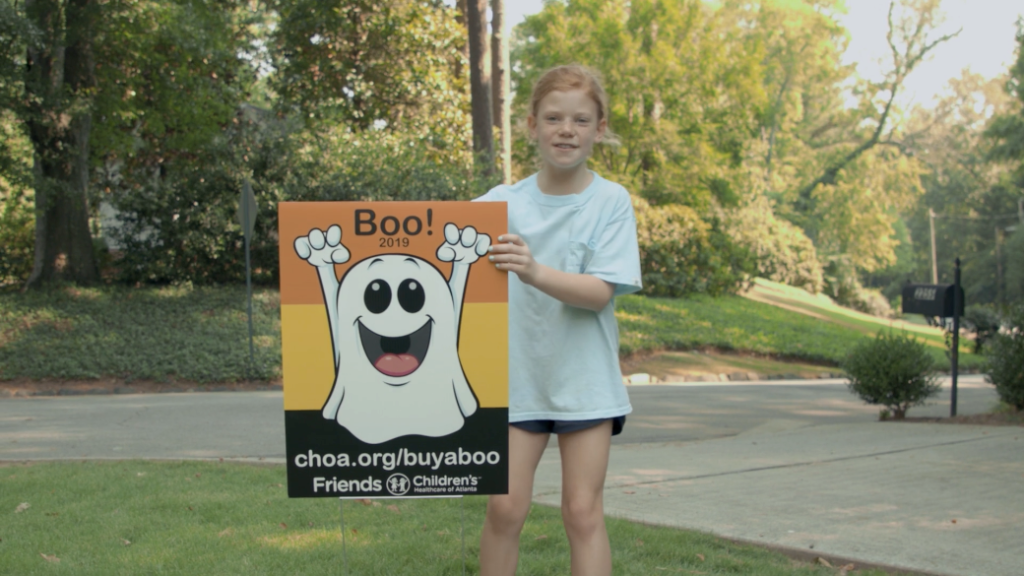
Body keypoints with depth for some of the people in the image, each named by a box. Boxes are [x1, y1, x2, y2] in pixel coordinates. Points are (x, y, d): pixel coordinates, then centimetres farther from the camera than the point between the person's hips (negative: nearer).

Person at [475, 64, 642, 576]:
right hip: (516, 376, 2)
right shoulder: (502, 203, 0)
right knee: (505, 508, 2)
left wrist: (534, 272, -31)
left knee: (583, 513, 0)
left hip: (585, 380, -1)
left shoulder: (610, 201, -6)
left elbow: (600, 292, -15)